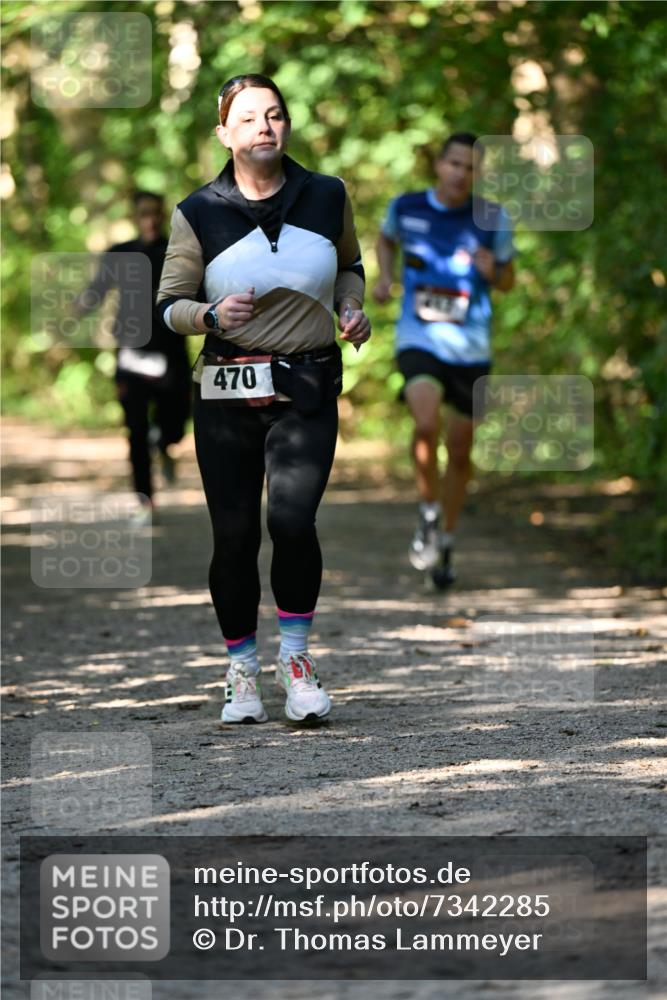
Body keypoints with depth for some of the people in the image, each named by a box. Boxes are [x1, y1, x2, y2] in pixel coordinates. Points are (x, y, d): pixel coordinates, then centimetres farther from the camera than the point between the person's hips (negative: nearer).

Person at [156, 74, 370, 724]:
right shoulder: (199, 214, 1)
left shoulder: (327, 197, 6)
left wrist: (351, 307, 4)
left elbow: (350, 264, 24)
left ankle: (295, 657, 0)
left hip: (307, 390, 0)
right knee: (234, 536, 1)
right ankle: (242, 671, 18)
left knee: (292, 519, -20)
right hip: (226, 394, 0)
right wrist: (211, 315, -15)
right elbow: (169, 304, 5)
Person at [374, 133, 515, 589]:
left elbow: (508, 281, 8)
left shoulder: (493, 218, -3)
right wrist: (384, 277, 3)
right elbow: (386, 240, 22)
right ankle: (428, 513, -4)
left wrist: (493, 271, -15)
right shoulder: (406, 208, -1)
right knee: (426, 423, -28)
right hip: (420, 342, -1)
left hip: (472, 349, 1)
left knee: (460, 452, 9)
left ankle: (446, 540, 30)